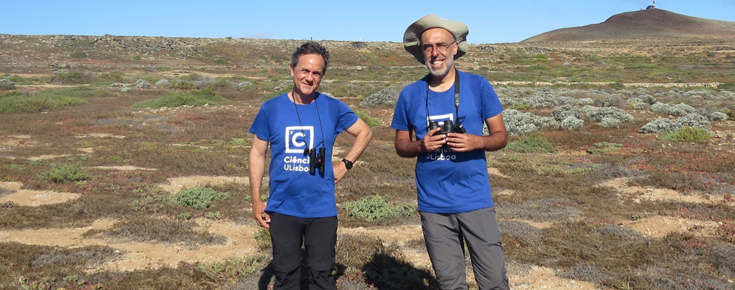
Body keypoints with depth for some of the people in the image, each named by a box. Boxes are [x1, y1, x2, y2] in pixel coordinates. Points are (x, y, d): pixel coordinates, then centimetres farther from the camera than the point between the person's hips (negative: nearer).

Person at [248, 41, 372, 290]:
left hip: (322, 209, 0)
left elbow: (365, 132, 10)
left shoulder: (333, 108, -3)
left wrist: (345, 165, -1)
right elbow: (257, 153, 2)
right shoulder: (271, 108, -4)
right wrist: (256, 200, -1)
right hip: (282, 209, 0)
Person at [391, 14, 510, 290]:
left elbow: (501, 135, 1)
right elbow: (401, 145, 8)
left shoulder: (478, 85, -4)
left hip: (475, 201, -1)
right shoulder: (410, 94, 0)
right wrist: (421, 145, -14)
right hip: (433, 206, 2)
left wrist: (477, 142, -19)